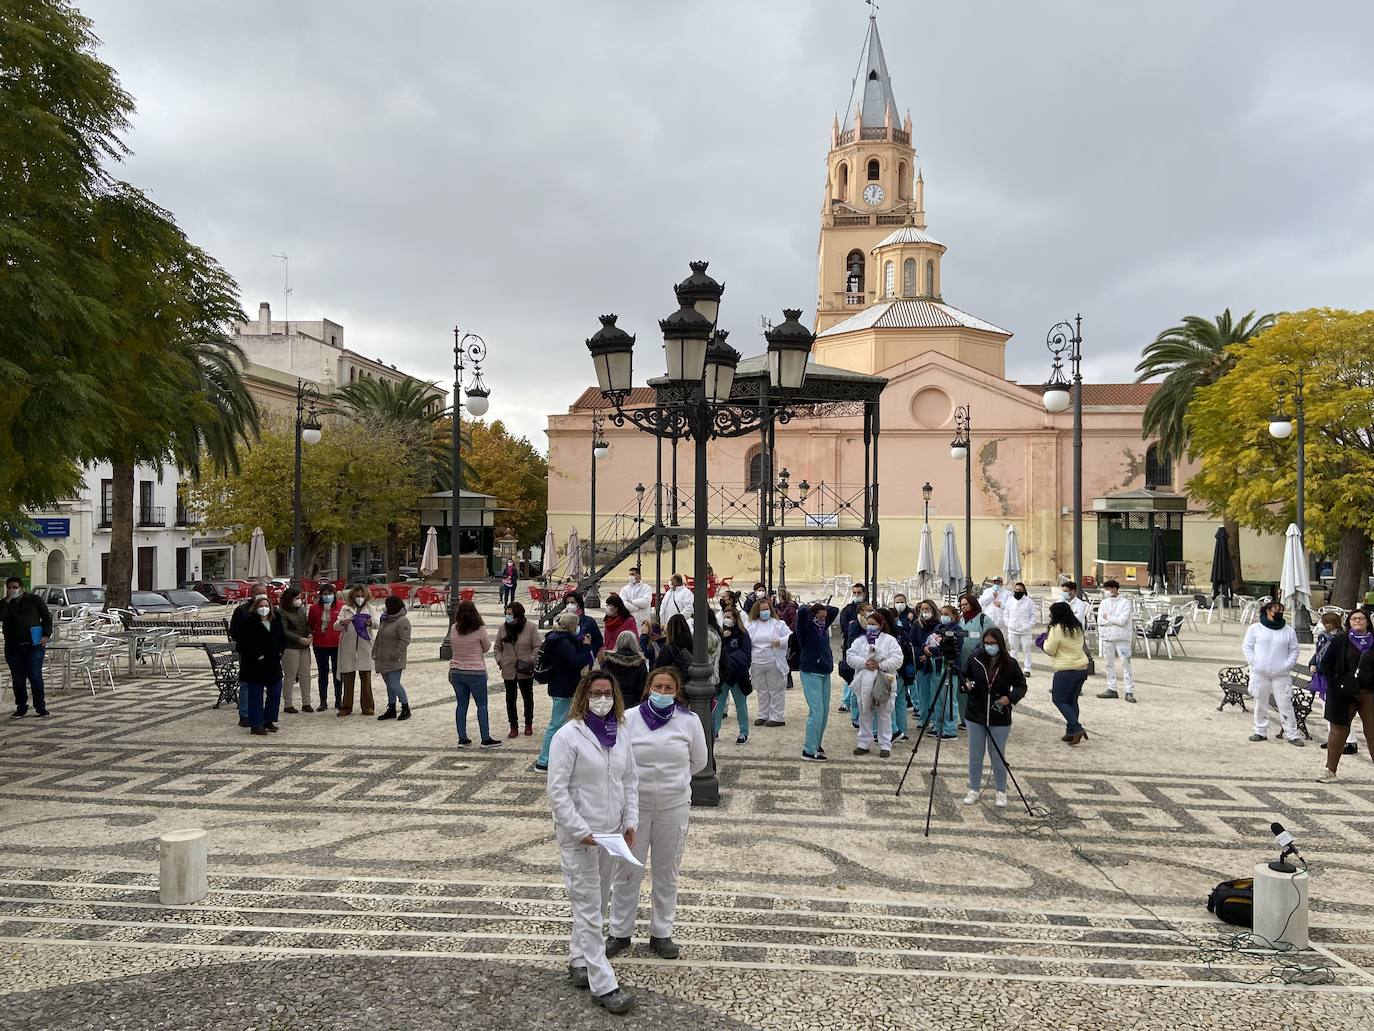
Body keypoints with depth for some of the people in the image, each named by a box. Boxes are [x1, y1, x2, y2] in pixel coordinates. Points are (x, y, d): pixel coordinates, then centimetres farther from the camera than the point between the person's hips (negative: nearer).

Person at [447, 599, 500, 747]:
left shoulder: (454, 629, -5)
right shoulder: (480, 630, -15)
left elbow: (451, 646, 9)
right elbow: (487, 648, -1)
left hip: (456, 672, 4)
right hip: (476, 672, -4)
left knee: (461, 704, 12)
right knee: (482, 705, 4)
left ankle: (462, 738, 16)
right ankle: (485, 739, 4)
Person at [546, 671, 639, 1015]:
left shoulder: (619, 735, 5)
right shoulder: (568, 736, -15)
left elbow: (630, 780, 12)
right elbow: (557, 791, -16)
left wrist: (631, 821, 3)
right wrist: (581, 831, -19)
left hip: (611, 833, 7)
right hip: (579, 837, -7)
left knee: (598, 904, 18)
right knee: (588, 909, -2)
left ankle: (578, 960, 36)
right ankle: (603, 986, 3)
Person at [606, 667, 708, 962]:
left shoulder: (689, 721, -4)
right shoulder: (630, 718, -8)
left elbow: (699, 762, 7)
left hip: (673, 805, 1)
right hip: (635, 804, -1)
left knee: (667, 872, 12)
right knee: (627, 870, 8)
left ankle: (661, 934, 26)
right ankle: (620, 933, 22)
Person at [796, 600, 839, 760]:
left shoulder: (823, 627, 10)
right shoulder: (807, 627, -10)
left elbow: (835, 611, 23)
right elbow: (802, 612, -29)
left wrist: (822, 607, 9)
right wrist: (813, 608, -9)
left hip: (825, 673, 8)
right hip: (811, 673, -8)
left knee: (824, 711, 10)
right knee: (817, 711, -11)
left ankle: (815, 743, 24)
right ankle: (809, 751, -5)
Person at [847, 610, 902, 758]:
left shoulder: (890, 640, 3)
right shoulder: (859, 640, 12)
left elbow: (897, 660, -8)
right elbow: (850, 657, 0)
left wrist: (880, 665, -18)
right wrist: (864, 663, -17)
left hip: (882, 683, -3)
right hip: (864, 684, 3)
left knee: (884, 715, 4)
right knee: (865, 714, 10)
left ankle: (885, 745, 12)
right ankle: (864, 744, 19)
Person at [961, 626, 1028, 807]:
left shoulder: (1010, 664, -7)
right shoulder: (975, 660, -4)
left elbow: (1021, 685, 4)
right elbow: (964, 679, 9)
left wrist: (1010, 697, -14)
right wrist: (965, 685, -13)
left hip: (999, 719, -2)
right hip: (975, 717, 2)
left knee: (998, 757, 8)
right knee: (975, 755, 11)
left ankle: (1001, 792, 24)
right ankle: (974, 789, 25)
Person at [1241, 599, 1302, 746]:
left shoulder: (1289, 631, 9)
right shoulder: (1255, 628, 4)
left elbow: (1294, 650, 12)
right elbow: (1246, 647, 4)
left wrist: (1288, 665, -2)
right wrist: (1253, 662, -8)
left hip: (1281, 675, 1)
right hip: (1260, 673, 0)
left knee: (1286, 705, -2)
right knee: (1260, 704, 6)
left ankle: (1292, 734, 5)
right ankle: (1261, 732, 17)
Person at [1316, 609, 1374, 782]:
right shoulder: (1340, 641, 2)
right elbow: (1326, 664, 3)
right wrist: (1335, 684, -6)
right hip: (1344, 694, -1)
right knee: (1338, 730, 6)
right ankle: (1330, 769, 13)